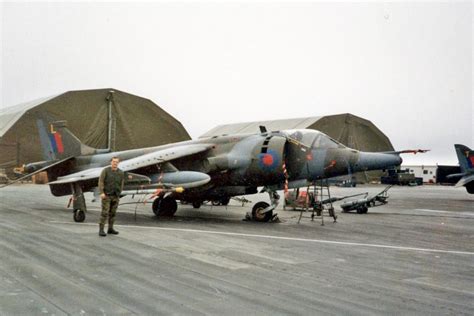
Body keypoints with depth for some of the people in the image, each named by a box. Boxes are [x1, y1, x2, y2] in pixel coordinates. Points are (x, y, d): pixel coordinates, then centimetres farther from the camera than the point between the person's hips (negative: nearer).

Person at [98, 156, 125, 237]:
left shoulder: (121, 173, 4)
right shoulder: (105, 170, -5)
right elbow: (101, 181, -9)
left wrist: (119, 194, 12)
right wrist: (101, 193, -17)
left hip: (115, 196, 4)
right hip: (106, 195, -4)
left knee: (113, 213, 9)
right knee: (105, 213, -8)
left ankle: (110, 229, 19)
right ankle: (101, 230, -5)